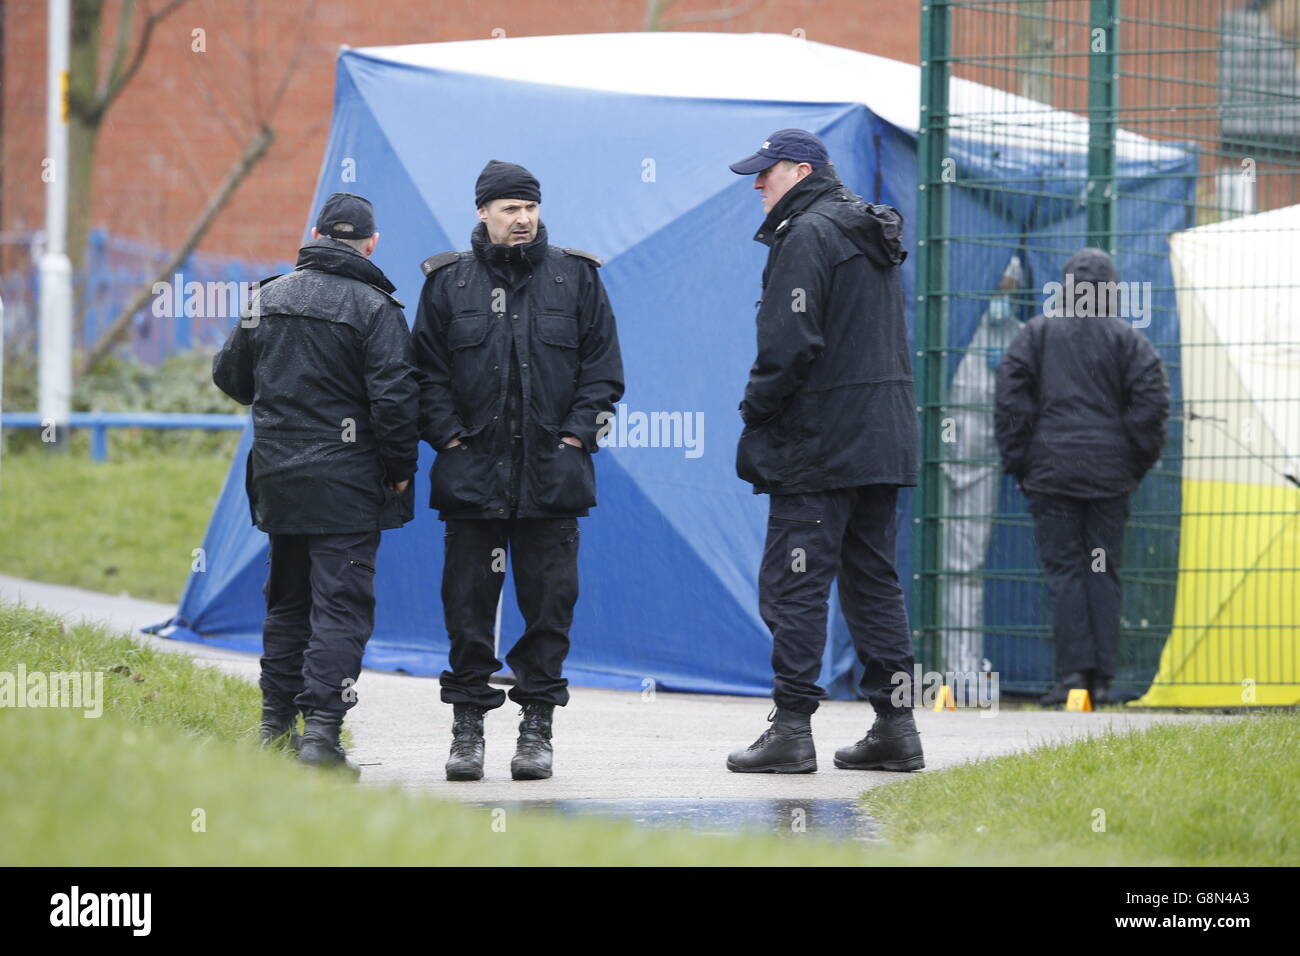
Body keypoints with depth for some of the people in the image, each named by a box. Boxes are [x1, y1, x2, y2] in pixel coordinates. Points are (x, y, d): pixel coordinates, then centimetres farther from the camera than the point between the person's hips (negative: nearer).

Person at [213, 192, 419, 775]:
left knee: (287, 601, 18)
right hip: (346, 484, -5)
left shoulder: (267, 298, 7)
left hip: (278, 480, 5)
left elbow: (231, 377, 18)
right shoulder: (374, 309, -10)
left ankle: (277, 724, 20)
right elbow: (394, 398, -16)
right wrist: (400, 470, -3)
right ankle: (321, 730, -15)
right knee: (340, 605, -5)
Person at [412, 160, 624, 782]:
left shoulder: (576, 278, 6)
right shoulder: (447, 283, 5)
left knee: (550, 602, 1)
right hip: (472, 469, 0)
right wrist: (450, 436, -4)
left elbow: (602, 365, 6)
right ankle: (467, 725, 8)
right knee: (468, 603, 1)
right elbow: (427, 371, 7)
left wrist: (576, 433, -3)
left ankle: (537, 727, 8)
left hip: (551, 472, 0)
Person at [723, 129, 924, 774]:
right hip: (882, 444, 9)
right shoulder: (873, 235, 19)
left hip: (819, 447, -9)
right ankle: (895, 727, 10)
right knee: (873, 581, 11)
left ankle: (791, 731, -9)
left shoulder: (807, 236, -11)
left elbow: (789, 345, -18)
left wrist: (754, 422, -8)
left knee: (793, 583, -6)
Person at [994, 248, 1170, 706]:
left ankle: (1074, 670, -10)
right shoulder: (1128, 340, 3)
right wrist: (1137, 463, 8)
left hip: (1051, 469, -1)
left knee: (1063, 569, 0)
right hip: (1109, 474, 1)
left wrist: (1016, 462, 6)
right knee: (1104, 572, 6)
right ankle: (1102, 677, 3)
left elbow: (1010, 397, -1)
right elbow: (1151, 403, -3)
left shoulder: (1037, 333, 3)